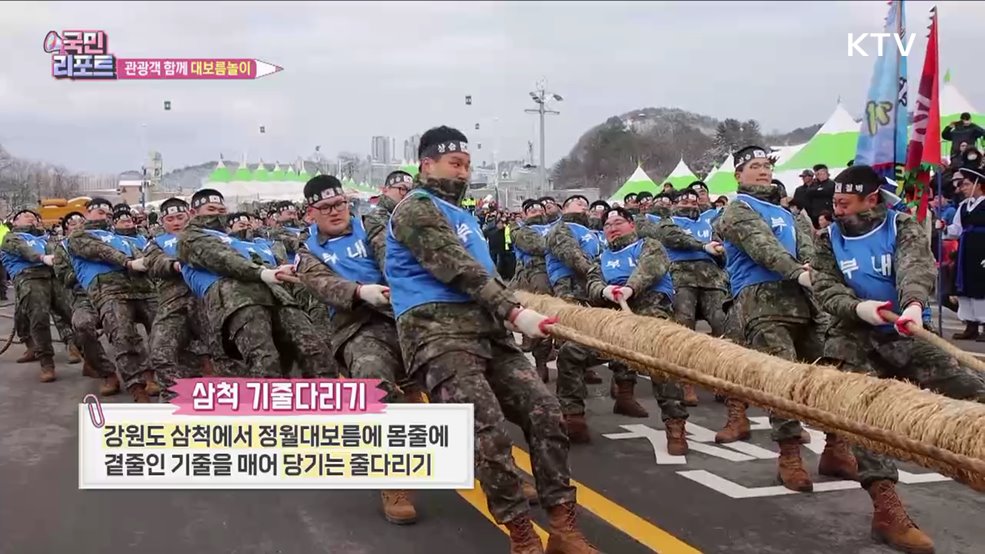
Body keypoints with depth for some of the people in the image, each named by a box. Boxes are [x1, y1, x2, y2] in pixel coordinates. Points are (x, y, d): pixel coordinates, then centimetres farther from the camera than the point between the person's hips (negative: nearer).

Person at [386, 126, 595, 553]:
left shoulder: (461, 214, 29)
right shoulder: (415, 209, -2)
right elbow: (459, 270, -12)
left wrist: (520, 308, 20)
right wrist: (514, 313, -18)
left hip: (485, 328, 9)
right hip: (437, 330, -9)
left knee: (544, 410, -6)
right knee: (488, 428, -22)